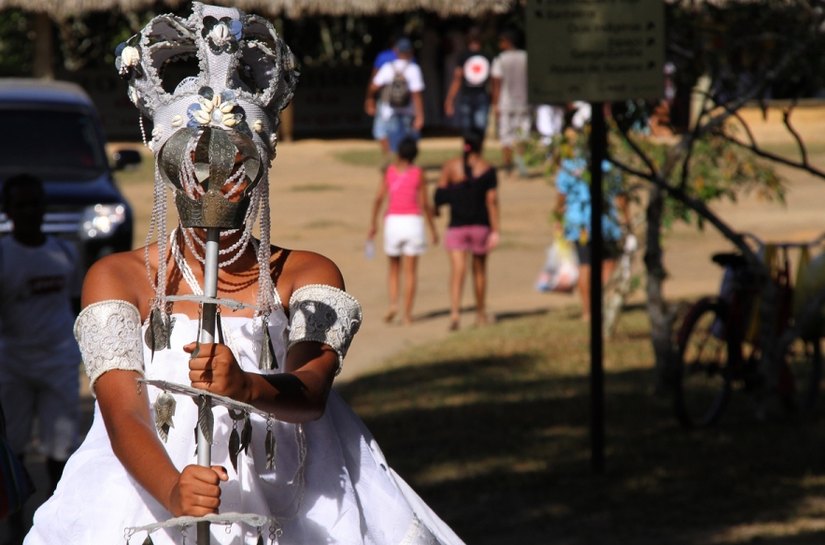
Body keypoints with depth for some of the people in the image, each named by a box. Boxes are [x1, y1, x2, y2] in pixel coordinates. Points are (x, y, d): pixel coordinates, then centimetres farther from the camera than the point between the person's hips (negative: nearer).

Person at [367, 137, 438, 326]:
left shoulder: (390, 171, 4)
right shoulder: (418, 173, -2)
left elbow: (379, 198, -2)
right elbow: (425, 203, -4)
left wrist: (373, 223, 7)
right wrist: (432, 228, 4)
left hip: (393, 220, 2)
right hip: (413, 221, -1)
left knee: (394, 269, 17)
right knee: (410, 271, 4)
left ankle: (393, 303, -4)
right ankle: (407, 313, 1)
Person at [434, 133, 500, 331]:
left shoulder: (450, 166, -1)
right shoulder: (488, 169, -2)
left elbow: (440, 193, -4)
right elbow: (492, 200, -6)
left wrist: (436, 208, 18)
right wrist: (495, 230, -5)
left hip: (457, 224, -1)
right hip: (481, 225, 1)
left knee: (457, 270, -6)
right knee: (479, 269, 17)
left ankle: (455, 311, -26)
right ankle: (481, 313, 28)